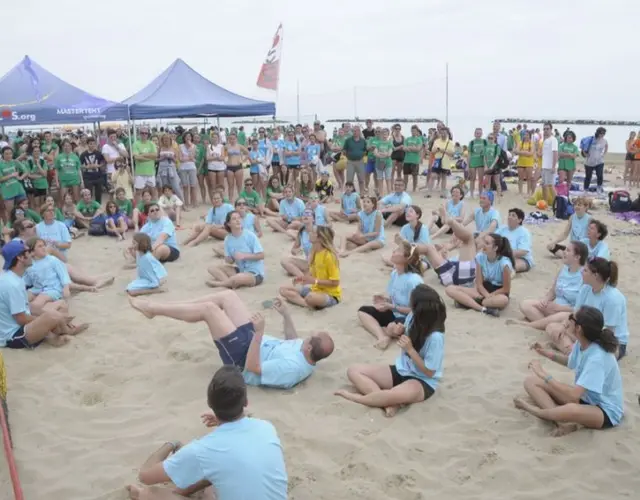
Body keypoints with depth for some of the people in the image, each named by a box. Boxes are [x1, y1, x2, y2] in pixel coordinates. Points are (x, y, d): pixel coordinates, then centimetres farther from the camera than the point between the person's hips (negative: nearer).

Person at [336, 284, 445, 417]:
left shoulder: (435, 337, -26)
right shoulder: (413, 317, -8)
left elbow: (429, 372, -19)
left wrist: (410, 349, -27)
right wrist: (398, 334, -12)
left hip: (422, 382, -8)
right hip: (401, 370, 8)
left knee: (397, 395, -43)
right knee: (353, 371, -6)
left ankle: (357, 397, -18)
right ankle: (389, 402, -25)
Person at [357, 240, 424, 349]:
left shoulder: (414, 280, -26)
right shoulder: (394, 273, -1)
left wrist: (391, 307, -23)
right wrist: (384, 299, -11)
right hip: (394, 313, 9)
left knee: (393, 328, -40)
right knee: (363, 311, -1)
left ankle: (377, 328, -4)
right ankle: (382, 336, -24)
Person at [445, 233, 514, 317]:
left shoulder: (504, 262, -22)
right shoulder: (480, 257, -9)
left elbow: (506, 289, -14)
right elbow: (479, 284, -7)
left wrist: (489, 296, -15)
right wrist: (488, 296, -24)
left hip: (499, 292, -4)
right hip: (483, 290, 5)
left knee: (503, 300, -44)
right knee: (450, 289, -17)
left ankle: (468, 302, -24)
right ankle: (483, 309, -32)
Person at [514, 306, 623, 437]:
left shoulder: (597, 358, -31)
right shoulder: (581, 344, -7)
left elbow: (574, 395, -36)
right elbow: (572, 362, 18)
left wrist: (544, 374, -28)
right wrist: (547, 353, 2)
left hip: (606, 411, -8)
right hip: (583, 396, 9)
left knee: (571, 409, -45)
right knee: (531, 381, -5)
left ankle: (536, 410, -13)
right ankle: (563, 421, -25)